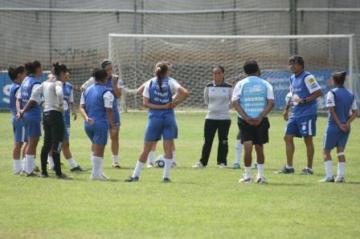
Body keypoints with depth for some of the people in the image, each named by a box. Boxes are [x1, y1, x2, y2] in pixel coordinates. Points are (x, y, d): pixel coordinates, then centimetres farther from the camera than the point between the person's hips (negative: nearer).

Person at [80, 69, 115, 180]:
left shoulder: (87, 91, 12)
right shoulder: (106, 92, -9)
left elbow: (82, 107, 5)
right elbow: (109, 110, -12)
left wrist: (86, 117, -8)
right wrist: (112, 124, -4)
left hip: (88, 124, 6)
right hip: (101, 123, -6)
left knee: (95, 146, 20)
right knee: (99, 149, -1)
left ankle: (98, 171, 19)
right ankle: (96, 173, 1)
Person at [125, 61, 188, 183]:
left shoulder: (150, 83, 4)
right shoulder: (170, 82, 1)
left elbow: (145, 103, -4)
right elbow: (185, 93, -12)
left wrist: (160, 106, -6)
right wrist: (175, 103, -3)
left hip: (154, 118, 0)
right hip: (168, 117, 0)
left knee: (146, 149, 6)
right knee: (168, 148, 3)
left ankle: (136, 175, 10)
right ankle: (166, 176, -1)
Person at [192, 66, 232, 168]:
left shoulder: (228, 87, -1)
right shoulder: (209, 87, 2)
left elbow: (232, 101, 11)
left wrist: (225, 108, 8)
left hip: (224, 118, -1)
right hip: (210, 117, 1)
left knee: (223, 141, 3)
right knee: (207, 141, 1)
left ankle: (222, 162, 11)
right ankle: (202, 162, 7)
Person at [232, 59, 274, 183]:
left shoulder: (240, 84, 2)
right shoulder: (265, 84, 4)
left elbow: (235, 102, -8)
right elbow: (271, 103, -6)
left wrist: (246, 118, -12)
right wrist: (260, 117, -10)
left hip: (245, 120, -2)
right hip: (261, 120, 2)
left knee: (248, 148, -4)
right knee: (259, 148, 14)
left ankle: (247, 176, -6)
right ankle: (260, 176, 16)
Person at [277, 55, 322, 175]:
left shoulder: (307, 77, -12)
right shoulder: (292, 78, 13)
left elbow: (318, 92, -16)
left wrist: (304, 100, -21)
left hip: (307, 113, -8)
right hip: (295, 113, 8)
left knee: (308, 140, -1)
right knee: (288, 138, 6)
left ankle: (309, 168, 7)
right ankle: (289, 167, 14)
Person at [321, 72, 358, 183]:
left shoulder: (332, 93, -8)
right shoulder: (351, 95, 10)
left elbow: (332, 110, -15)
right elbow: (355, 112, 5)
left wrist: (339, 124, -13)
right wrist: (347, 123, -5)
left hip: (333, 126, -5)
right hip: (346, 128, 5)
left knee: (326, 151, 4)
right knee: (340, 151, 11)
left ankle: (329, 176, -3)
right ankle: (341, 176, 5)